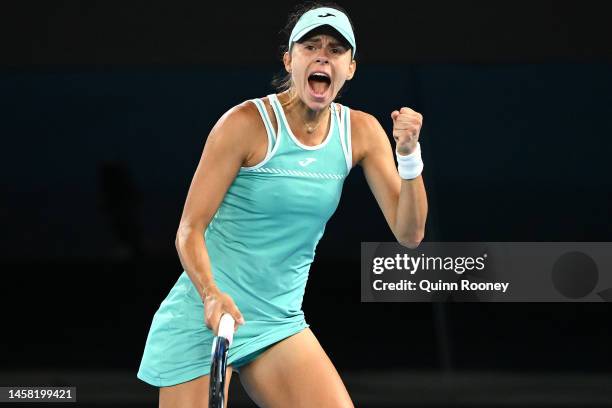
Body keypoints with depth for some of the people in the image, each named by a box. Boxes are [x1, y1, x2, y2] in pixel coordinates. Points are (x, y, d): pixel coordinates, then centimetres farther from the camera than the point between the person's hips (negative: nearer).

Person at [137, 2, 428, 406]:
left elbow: (409, 234, -2)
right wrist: (212, 295, -31)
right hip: (204, 320, -4)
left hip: (279, 323, 5)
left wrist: (409, 153, -17)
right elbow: (189, 229, -12)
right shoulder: (247, 123, -12)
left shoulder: (363, 132, 1)